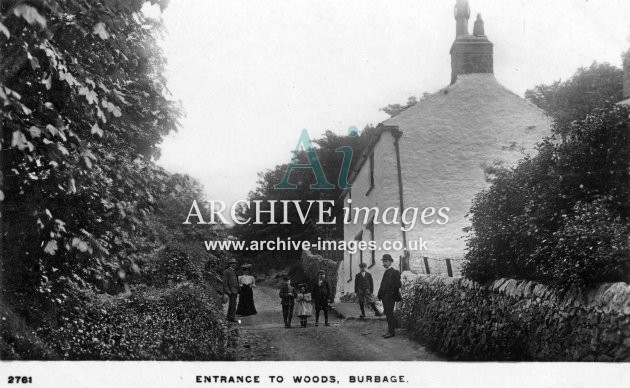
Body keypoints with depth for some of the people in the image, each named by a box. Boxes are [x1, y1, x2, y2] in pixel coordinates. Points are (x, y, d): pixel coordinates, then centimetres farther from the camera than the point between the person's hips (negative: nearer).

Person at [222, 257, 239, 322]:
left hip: (234, 291, 9)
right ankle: (232, 318, -16)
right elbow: (225, 282, -12)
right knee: (233, 304, -15)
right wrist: (227, 290, -20)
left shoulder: (233, 271, 22)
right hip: (231, 290, -9)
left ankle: (229, 318, 12)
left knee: (231, 305, 9)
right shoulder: (226, 271, -6)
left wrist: (237, 291, 21)